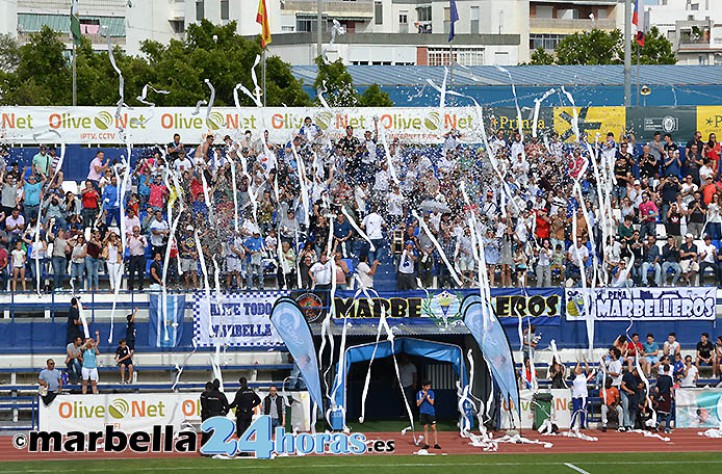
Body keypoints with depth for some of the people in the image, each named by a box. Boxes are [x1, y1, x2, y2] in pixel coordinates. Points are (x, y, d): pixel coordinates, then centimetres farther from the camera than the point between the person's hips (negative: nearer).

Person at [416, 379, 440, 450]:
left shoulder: (431, 392, 3)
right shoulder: (419, 393, 5)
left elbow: (432, 402, -4)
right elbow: (418, 404, 0)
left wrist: (427, 396, -16)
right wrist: (423, 397, -11)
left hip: (431, 412, -1)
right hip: (423, 413, 1)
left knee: (433, 428, -5)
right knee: (425, 428, 4)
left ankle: (436, 444, -1)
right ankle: (426, 444, 8)